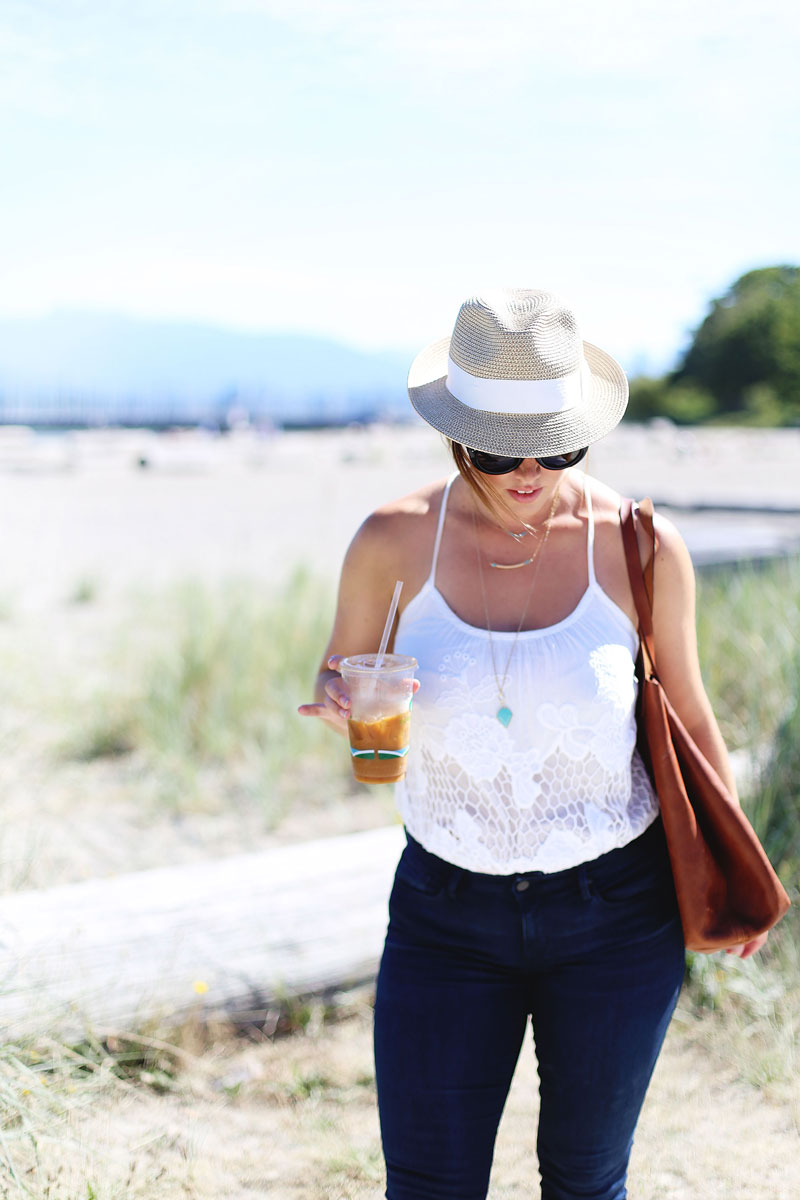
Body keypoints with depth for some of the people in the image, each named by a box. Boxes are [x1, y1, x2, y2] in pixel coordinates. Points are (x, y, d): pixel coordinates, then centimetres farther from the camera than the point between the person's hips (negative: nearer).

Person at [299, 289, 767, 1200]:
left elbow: (686, 711, 4)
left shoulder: (640, 548, -11)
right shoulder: (395, 541, -9)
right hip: (445, 911, 1)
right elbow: (338, 676, 6)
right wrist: (340, 701, -18)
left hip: (615, 916, 0)